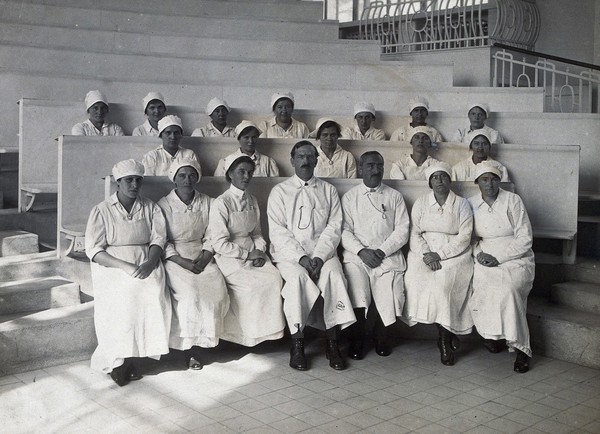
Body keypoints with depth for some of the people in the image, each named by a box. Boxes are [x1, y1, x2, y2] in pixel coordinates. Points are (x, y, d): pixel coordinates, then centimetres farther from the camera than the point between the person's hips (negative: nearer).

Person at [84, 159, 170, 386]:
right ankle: (119, 359, -13)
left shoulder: (150, 208, 13)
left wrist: (149, 263, -18)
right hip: (112, 266, -2)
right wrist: (125, 266, -19)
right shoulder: (102, 210, 3)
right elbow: (93, 250, -5)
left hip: (146, 265, 2)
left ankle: (128, 357, -13)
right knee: (125, 294, -29)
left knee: (154, 291, -25)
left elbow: (158, 239, 3)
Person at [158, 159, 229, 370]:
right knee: (189, 292, -30)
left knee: (216, 289, -25)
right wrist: (183, 262, -15)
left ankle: (199, 343, -13)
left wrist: (205, 257, -9)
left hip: (201, 257, 3)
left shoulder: (207, 203, 11)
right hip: (174, 258, -3)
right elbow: (162, 242, -3)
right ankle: (188, 347, -15)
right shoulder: (164, 205, 1)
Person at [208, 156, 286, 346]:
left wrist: (260, 251, -3)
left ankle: (270, 330, -9)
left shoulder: (252, 201, 14)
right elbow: (220, 244, -13)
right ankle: (250, 336, -8)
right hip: (230, 257, -6)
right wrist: (248, 255, -13)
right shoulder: (221, 203, -9)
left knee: (275, 278, -19)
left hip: (251, 251, 6)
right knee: (253, 284, -26)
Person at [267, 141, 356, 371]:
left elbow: (334, 227, 4)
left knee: (333, 274, -29)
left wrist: (319, 256, -13)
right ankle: (297, 345, -26)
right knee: (298, 277, -32)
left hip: (322, 251, 1)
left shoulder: (328, 190, 15)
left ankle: (332, 343, -25)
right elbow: (277, 231, 0)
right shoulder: (280, 191, 10)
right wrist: (300, 257, -14)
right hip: (288, 252, -1)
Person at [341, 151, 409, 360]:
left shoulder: (394, 196, 15)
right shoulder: (350, 197, 14)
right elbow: (344, 231, 5)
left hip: (388, 255, 0)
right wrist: (361, 251, -12)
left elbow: (402, 230, 6)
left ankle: (381, 335, 8)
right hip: (357, 255, 0)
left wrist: (382, 251, -9)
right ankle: (357, 339, -12)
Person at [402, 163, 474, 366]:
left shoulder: (462, 204, 4)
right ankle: (446, 333, -17)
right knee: (414, 275, -27)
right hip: (424, 252, 2)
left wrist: (440, 254, -15)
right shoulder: (421, 203, 11)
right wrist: (426, 254, -14)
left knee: (444, 278, -31)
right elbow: (414, 234, 4)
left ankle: (444, 336, -18)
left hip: (454, 254, -2)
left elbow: (464, 237, -4)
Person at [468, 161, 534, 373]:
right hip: (484, 261, 3)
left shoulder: (512, 201, -4)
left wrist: (499, 257, -14)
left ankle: (521, 348, -19)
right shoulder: (471, 204, 7)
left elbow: (525, 239, -6)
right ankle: (494, 336, -3)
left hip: (516, 260, -3)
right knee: (481, 290, -28)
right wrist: (479, 254, -9)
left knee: (506, 290, -32)